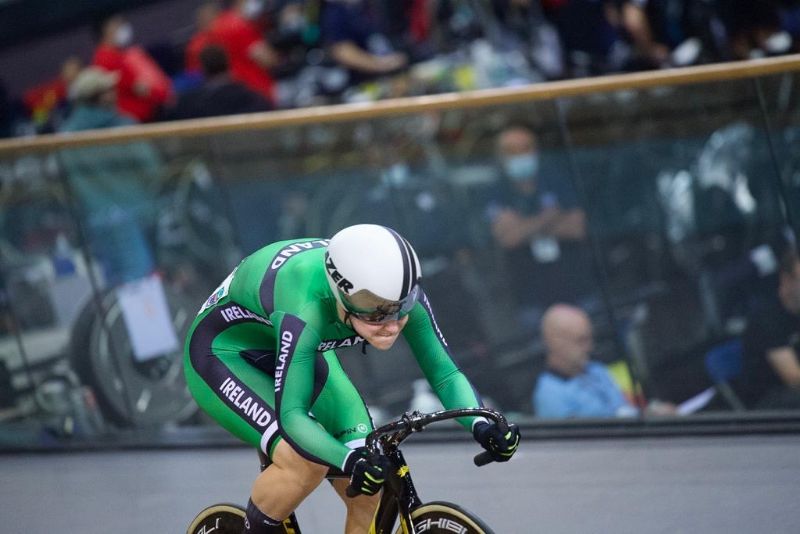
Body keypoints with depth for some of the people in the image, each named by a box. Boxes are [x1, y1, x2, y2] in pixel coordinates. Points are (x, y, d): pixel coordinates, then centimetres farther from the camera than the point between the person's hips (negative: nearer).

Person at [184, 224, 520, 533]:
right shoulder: (306, 310, -42)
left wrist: (481, 426, -40)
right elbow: (291, 415, -44)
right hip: (222, 352, -6)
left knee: (370, 492, -9)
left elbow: (445, 373, -21)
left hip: (289, 350, 6)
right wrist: (351, 461, -60)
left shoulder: (399, 295, -26)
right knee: (304, 460, -29)